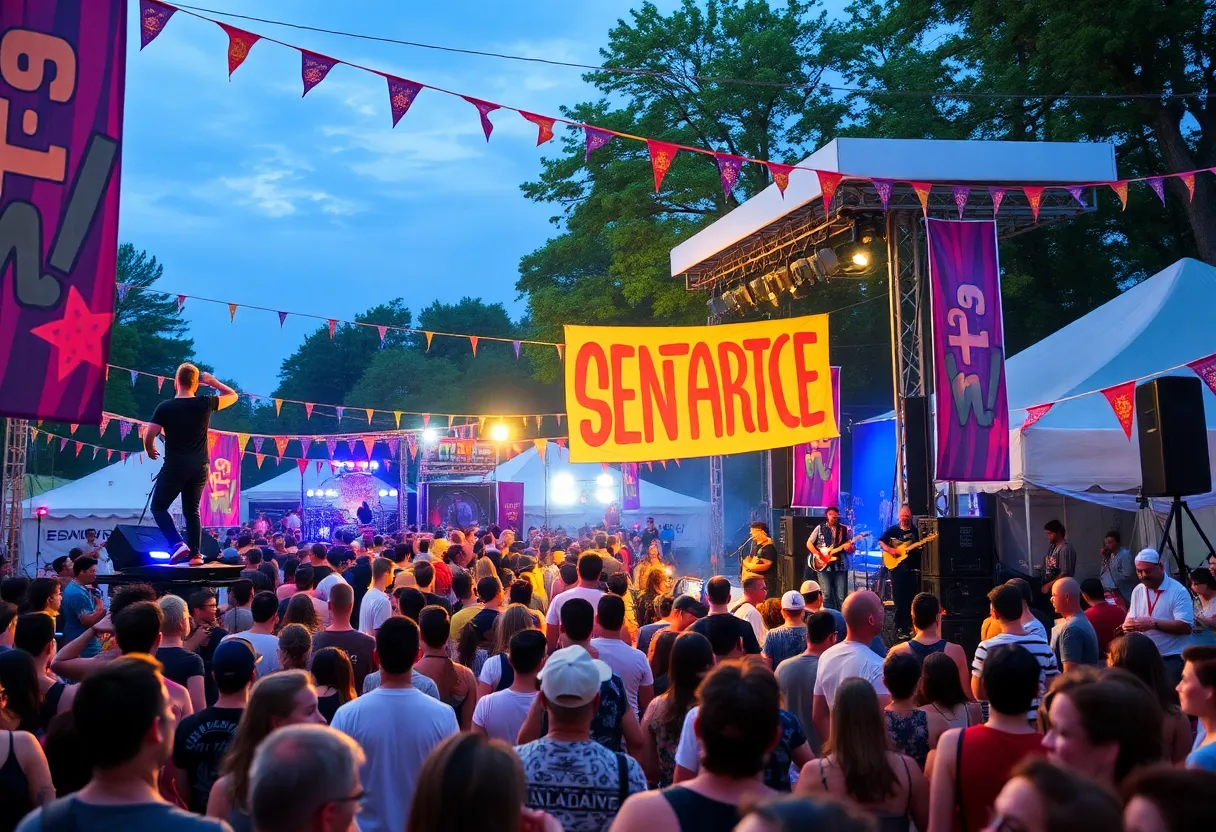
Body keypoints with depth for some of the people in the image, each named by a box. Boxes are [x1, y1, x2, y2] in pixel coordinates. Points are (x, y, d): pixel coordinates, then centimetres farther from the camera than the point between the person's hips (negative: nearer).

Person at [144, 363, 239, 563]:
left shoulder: (164, 407, -7)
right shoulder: (205, 404, -2)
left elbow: (149, 436, -6)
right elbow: (233, 395, 14)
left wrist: (150, 451, 14)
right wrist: (213, 381, 15)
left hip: (174, 466, -3)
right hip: (199, 467, 3)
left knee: (158, 507, 9)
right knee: (192, 510, 15)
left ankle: (178, 544, -10)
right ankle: (195, 553, 7)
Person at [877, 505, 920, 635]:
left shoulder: (915, 531, 7)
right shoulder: (892, 530, 4)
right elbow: (880, 542, 4)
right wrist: (890, 550, -12)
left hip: (912, 569, 1)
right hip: (896, 567, -1)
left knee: (910, 598, 4)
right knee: (899, 598, -1)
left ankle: (909, 625, 13)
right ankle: (900, 627, 3)